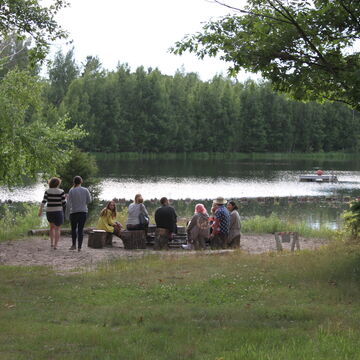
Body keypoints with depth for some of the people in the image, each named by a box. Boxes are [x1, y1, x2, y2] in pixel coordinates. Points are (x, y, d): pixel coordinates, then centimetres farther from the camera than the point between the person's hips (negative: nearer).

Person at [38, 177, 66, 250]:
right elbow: (64, 203, -6)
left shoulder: (47, 191, -1)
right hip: (58, 212, -3)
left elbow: (44, 201, -11)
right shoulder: (61, 192, -6)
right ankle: (55, 245, -10)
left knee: (52, 227, 25)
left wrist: (40, 210, -15)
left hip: (49, 212, 3)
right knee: (57, 229, 4)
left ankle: (52, 243, 17)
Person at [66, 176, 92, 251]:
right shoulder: (85, 190, -3)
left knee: (73, 228, 15)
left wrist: (68, 210, 8)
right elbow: (89, 201, 3)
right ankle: (79, 247, 2)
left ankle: (74, 245, 14)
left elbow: (69, 203, -5)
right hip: (83, 211, 1)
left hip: (74, 212, -1)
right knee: (81, 229, 5)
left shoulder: (71, 190, -8)